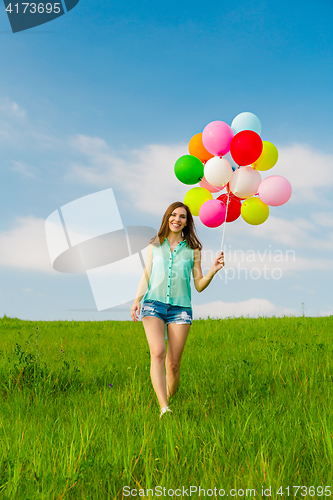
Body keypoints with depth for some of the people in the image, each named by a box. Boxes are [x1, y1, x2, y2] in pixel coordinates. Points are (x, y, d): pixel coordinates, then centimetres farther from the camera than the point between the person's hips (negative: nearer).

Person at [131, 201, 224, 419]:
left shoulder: (193, 249, 10)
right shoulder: (155, 245, 13)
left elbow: (199, 285, 10)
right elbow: (146, 277, 13)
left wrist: (213, 270, -7)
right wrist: (137, 300, -1)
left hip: (181, 308, 0)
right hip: (154, 303, 0)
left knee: (173, 363, -2)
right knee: (158, 353, -21)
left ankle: (170, 399, 20)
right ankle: (164, 408, -27)